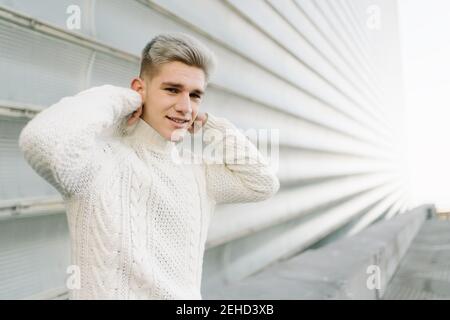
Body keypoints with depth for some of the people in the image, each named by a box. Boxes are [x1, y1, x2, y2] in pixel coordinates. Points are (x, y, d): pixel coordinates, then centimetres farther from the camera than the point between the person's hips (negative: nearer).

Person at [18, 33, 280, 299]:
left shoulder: (199, 172, 1)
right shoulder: (101, 158, -18)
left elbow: (263, 185, 1)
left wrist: (208, 125, -3)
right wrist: (119, 99, -20)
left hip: (189, 295, 5)